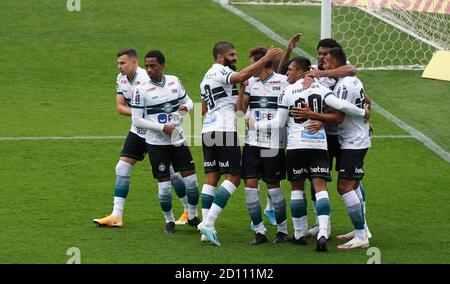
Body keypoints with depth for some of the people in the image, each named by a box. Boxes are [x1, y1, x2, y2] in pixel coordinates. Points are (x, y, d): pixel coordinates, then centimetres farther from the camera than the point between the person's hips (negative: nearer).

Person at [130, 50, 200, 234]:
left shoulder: (174, 81, 2)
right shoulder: (142, 89, -11)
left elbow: (188, 101, 16)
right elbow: (137, 120, -11)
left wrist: (185, 107, -8)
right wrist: (163, 128, -17)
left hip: (178, 139, 4)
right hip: (157, 144, -4)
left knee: (191, 180, 2)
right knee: (164, 186, -1)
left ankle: (192, 216, 22)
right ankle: (169, 221, 21)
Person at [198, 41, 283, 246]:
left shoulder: (206, 78, 23)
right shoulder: (220, 72, -7)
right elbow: (241, 76, -28)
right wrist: (265, 59, -29)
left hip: (208, 130, 9)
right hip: (225, 130, -9)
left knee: (211, 177, 7)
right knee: (233, 177, -8)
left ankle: (206, 225, 3)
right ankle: (208, 223, -17)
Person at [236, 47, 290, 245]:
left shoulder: (283, 81, -5)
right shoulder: (251, 82, 11)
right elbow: (240, 110, 9)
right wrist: (241, 89, -3)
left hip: (274, 143, -5)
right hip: (252, 141, 5)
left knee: (273, 185, 0)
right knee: (250, 184, -2)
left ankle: (283, 229, 15)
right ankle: (259, 230, 5)